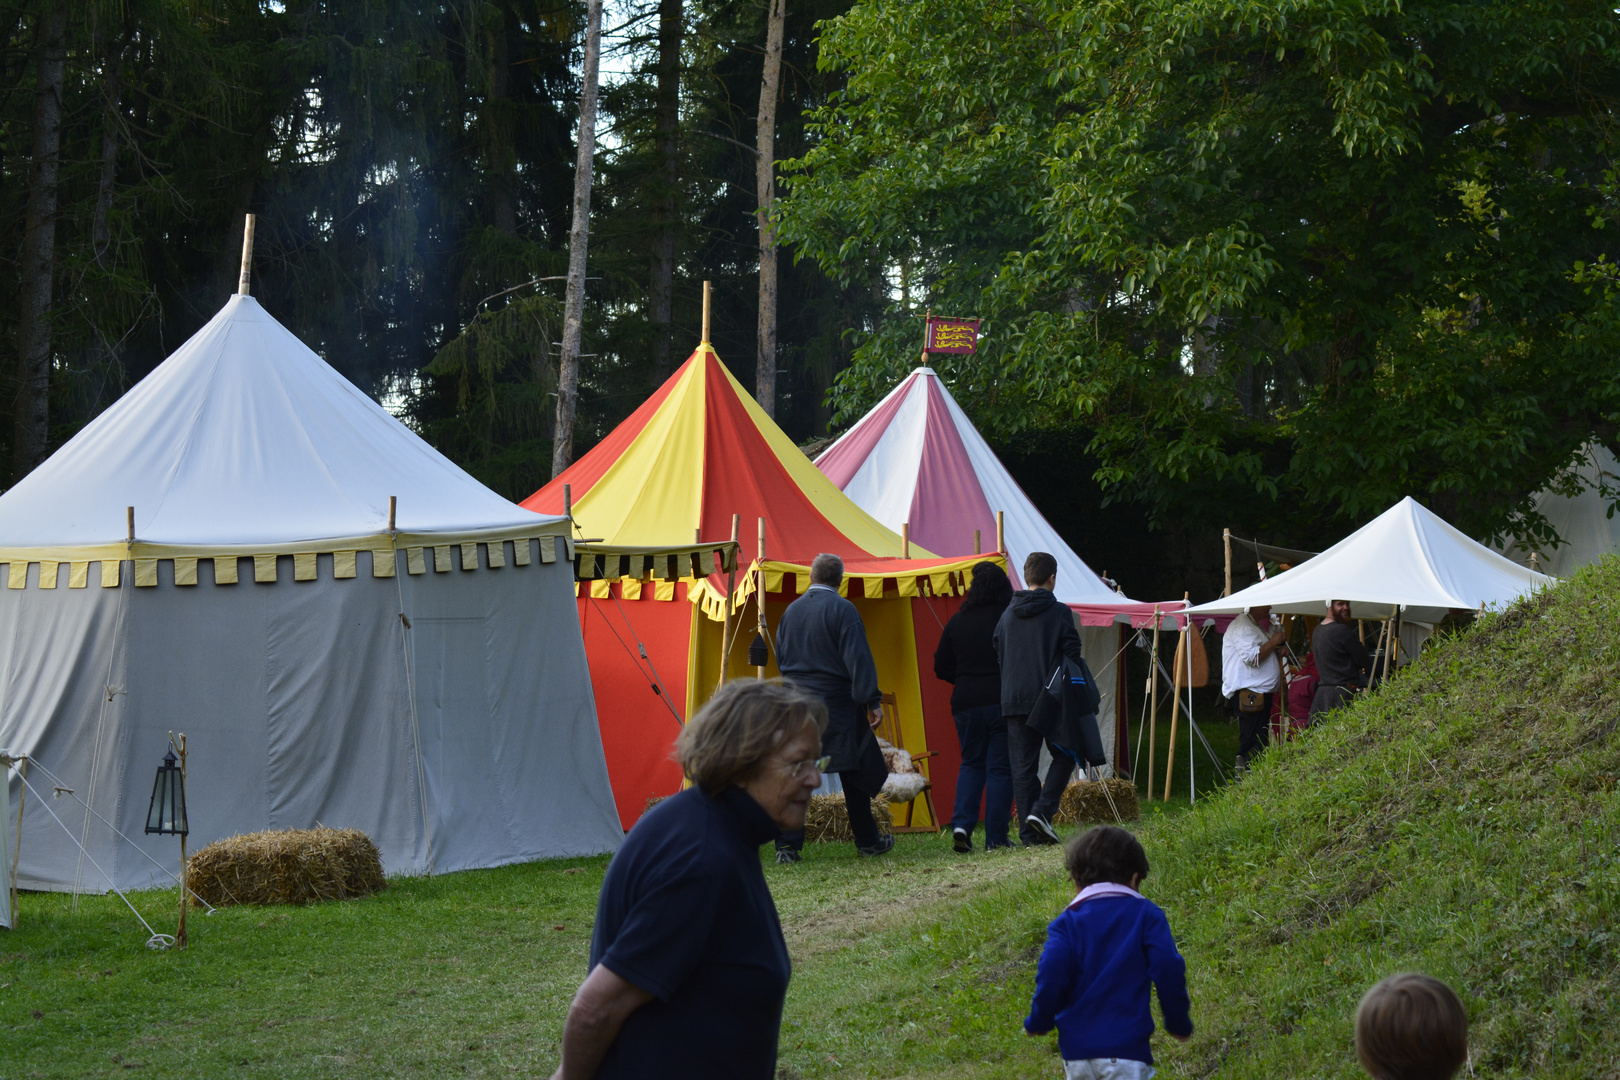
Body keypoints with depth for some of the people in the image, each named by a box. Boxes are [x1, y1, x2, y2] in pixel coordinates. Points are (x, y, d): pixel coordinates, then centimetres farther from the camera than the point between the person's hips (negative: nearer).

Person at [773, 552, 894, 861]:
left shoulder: (791, 610, 7)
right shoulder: (842, 609, -10)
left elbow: (780, 657, 15)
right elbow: (858, 658, -14)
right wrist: (872, 700, -12)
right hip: (837, 703, -4)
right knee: (854, 773, 7)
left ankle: (788, 845, -4)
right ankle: (867, 841, 15)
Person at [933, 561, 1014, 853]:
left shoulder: (957, 621, 3)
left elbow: (941, 667, 7)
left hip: (965, 705, 3)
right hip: (1001, 703, -3)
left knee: (971, 763, 17)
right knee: (1000, 768, 3)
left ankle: (961, 823, -1)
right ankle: (995, 838, 1)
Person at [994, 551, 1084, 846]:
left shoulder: (1007, 614, 9)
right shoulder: (1059, 612, -5)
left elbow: (998, 656, 13)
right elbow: (1072, 655, -6)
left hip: (1013, 700, 4)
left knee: (1023, 766, 6)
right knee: (1064, 756, 11)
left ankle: (1029, 832, 2)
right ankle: (1042, 810, -8)